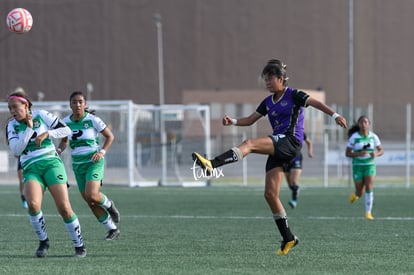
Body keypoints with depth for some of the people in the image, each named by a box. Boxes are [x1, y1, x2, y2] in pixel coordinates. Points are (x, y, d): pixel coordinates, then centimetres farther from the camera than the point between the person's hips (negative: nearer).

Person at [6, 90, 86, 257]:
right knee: (33, 204, -27)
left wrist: (47, 134, -13)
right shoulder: (12, 125, 8)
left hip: (51, 163, -2)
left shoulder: (41, 115, 2)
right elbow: (16, 150, -5)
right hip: (31, 169, 2)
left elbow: (66, 130, 1)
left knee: (64, 207, -14)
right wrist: (29, 128, -9)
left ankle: (79, 245, 3)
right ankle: (43, 241, -6)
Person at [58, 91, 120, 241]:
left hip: (94, 162, -5)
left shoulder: (93, 120, -11)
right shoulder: (65, 122, 1)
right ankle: (113, 229, 20)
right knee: (91, 203, 4)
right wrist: (59, 150, -4)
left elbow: (110, 136, -1)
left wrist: (102, 152, -15)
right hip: (78, 165, 5)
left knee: (91, 195, -25)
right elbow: (64, 141, 17)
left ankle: (108, 204, 9)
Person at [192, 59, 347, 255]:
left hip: (290, 142, -8)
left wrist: (334, 115, -21)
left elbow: (316, 103, -8)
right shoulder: (268, 102, 20)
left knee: (250, 143, -27)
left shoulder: (293, 95, 1)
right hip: (278, 148, 8)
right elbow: (250, 120, 19)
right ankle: (288, 238, 7)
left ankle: (211, 165, -42)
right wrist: (233, 121, 1)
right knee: (270, 194, 0)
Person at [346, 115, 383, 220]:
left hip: (370, 165, 1)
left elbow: (381, 151, 5)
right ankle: (355, 194, 44)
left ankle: (368, 213, -12)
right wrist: (359, 154, -24)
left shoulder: (373, 136, -4)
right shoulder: (353, 137, -9)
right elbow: (347, 153, -5)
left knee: (369, 188, -19)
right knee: (360, 193, 5)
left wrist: (376, 154, -19)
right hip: (358, 166, 0)